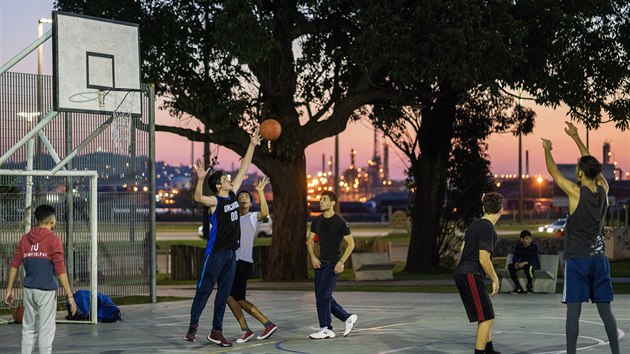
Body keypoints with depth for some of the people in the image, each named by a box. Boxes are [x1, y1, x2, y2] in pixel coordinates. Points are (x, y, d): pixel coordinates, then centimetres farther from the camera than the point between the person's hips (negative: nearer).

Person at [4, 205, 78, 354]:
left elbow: (14, 265, 6)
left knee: (28, 329, 12)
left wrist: (9, 290, 14)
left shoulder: (25, 239, 7)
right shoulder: (53, 240, -8)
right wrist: (70, 296, -11)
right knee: (46, 331, 0)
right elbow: (60, 270, -13)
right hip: (46, 291, -5)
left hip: (28, 290, 5)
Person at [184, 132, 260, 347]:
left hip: (231, 253, 7)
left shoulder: (232, 194, 8)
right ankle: (193, 325, 10)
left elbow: (243, 169, 13)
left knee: (224, 294, 8)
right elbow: (198, 198, -34)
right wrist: (200, 179, -50)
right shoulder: (215, 201, -11)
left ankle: (216, 332, 12)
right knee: (204, 290, 0)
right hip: (215, 253, -7)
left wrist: (252, 145, 11)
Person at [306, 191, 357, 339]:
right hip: (320, 263, 7)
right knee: (323, 297, 8)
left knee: (323, 295, -11)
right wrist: (313, 257, -1)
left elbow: (351, 244, -7)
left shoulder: (340, 222, -9)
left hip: (333, 264, -7)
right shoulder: (317, 221, 9)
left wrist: (341, 262, -15)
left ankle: (326, 329, -2)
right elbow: (310, 241, 16)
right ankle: (348, 318, 22)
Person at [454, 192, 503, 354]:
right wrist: (495, 280, -8)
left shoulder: (475, 224, 12)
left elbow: (463, 248, 23)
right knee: (486, 318, -9)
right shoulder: (487, 228, -15)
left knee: (486, 316, 20)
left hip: (462, 273, 10)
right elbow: (484, 260, -19)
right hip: (470, 275, -10)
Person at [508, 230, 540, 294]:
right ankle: (518, 287, -9)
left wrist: (524, 263, -40)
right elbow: (515, 257, -4)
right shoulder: (518, 246, -3)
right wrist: (516, 263, -28)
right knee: (510, 266, -18)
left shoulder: (534, 247, -17)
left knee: (528, 267, -39)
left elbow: (533, 260, -25)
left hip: (534, 265, -5)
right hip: (522, 264, 5)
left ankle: (530, 286, -16)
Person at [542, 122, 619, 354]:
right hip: (599, 258, 5)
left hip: (577, 259, -5)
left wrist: (547, 149, 20)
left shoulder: (576, 192, -11)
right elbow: (592, 165, 19)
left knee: (573, 311, -4)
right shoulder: (603, 190, 4)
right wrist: (575, 137, 27)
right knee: (605, 310, 7)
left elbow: (553, 171, 2)